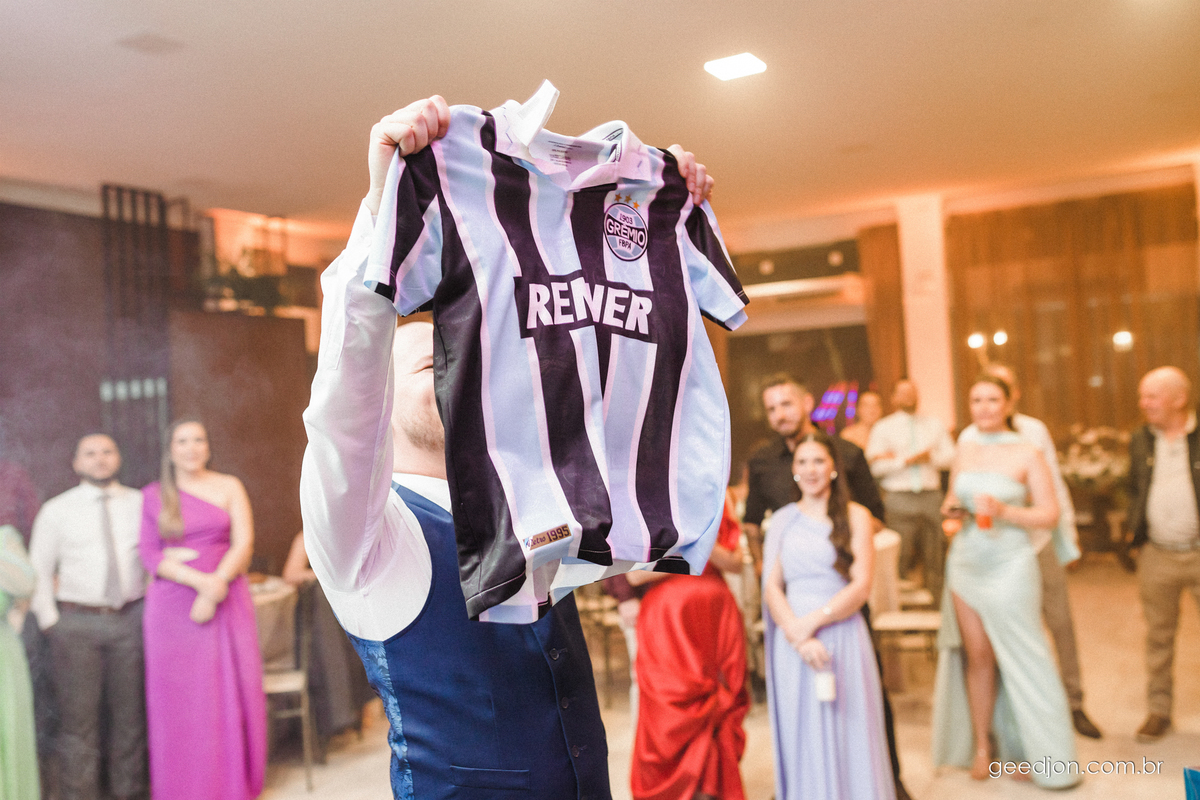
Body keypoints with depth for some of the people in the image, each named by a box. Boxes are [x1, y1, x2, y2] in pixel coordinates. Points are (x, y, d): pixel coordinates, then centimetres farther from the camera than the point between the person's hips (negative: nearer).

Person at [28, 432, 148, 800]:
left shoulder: (141, 504, 4)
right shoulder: (56, 510, 2)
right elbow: (38, 571, 5)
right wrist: (50, 622, 0)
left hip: (131, 619, 1)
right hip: (77, 622, -1)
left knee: (130, 713, 11)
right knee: (79, 717, 2)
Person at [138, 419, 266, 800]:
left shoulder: (229, 487, 5)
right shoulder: (153, 495, 6)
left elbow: (244, 544, -1)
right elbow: (149, 554, -2)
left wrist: (214, 591, -14)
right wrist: (200, 580, -16)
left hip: (228, 604, 0)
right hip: (173, 608, 0)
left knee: (231, 694, 3)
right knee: (177, 699, 3)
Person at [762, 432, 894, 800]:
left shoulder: (855, 517, 4)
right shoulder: (782, 520, 10)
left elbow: (861, 586, -4)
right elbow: (771, 587, 3)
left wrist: (813, 621, -13)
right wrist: (797, 634, -12)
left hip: (842, 635, -2)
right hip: (792, 641, 2)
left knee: (847, 734, 4)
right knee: (801, 737, 6)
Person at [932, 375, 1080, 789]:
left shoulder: (1026, 453, -5)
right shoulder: (964, 451, 8)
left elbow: (1049, 513, -7)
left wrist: (1005, 511, -21)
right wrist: (951, 508, -3)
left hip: (1009, 565, -3)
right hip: (966, 563, 4)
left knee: (1020, 658, 2)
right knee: (977, 655, 7)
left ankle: (1030, 751, 17)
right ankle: (981, 746, 20)